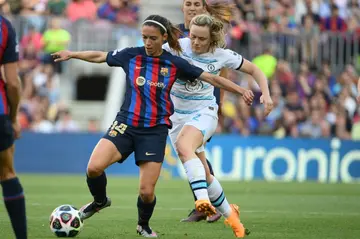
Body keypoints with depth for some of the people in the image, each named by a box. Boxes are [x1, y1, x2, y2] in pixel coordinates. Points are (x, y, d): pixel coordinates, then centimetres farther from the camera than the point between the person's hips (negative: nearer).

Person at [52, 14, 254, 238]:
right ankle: (100, 201, 13)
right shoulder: (131, 55, 1)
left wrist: (241, 90, -5)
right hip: (126, 125, 1)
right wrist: (71, 54, 24)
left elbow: (211, 78, 1)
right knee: (94, 168, -22)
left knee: (147, 192, -8)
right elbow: (99, 56, 16)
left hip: (155, 131, -1)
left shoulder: (175, 64, -2)